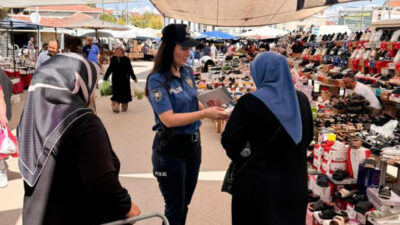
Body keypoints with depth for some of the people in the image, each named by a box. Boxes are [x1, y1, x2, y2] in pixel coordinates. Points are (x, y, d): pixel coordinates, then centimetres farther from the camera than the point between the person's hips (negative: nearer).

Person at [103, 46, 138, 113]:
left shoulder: (126, 59, -5)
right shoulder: (113, 59, 0)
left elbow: (130, 70, 1)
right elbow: (110, 69, 8)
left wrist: (134, 78, 2)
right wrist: (105, 78, 9)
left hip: (125, 79, -1)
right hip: (116, 79, 1)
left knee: (125, 92, 6)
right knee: (116, 93, -3)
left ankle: (124, 106, 22)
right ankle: (115, 107, 2)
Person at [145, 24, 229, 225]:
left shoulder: (188, 72, 3)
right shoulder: (157, 80, -18)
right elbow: (169, 119, -24)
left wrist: (212, 109, -7)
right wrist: (205, 114, -25)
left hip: (193, 144, 7)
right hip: (170, 149, -6)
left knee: (184, 204, 22)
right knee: (174, 208, 9)